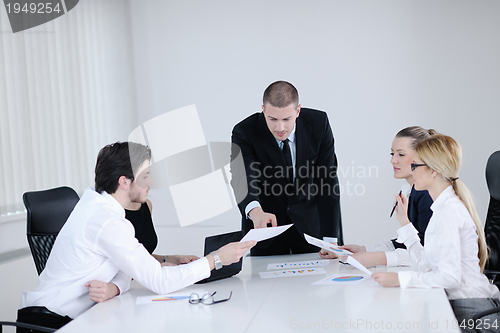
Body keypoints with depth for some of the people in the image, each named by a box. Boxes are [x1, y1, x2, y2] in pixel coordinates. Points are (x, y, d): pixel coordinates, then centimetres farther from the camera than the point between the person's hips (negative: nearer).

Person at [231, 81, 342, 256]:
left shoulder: (318, 123, -15)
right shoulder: (244, 132, -21)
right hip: (265, 223, -1)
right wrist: (255, 211, -58)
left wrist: (330, 240, -18)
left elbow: (327, 181, -14)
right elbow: (241, 179, -35)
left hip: (309, 220, 1)